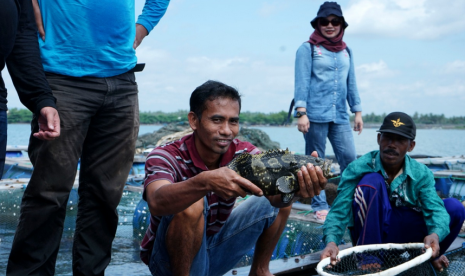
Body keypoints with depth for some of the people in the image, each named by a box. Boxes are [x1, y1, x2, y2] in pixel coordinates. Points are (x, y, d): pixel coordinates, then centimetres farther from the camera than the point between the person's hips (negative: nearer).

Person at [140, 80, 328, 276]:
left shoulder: (243, 153, -10)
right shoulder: (165, 157, -22)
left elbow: (274, 193, -29)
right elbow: (157, 203, -44)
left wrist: (295, 188, -52)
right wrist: (205, 181, -61)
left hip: (215, 250, 5)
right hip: (171, 260, -4)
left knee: (281, 197, -4)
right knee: (191, 205, -35)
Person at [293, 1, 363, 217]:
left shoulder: (346, 51, 16)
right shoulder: (308, 49, 1)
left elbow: (351, 83, 19)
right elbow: (302, 82, -6)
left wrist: (357, 111, 14)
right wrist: (301, 112, -14)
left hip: (340, 116, 4)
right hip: (315, 114, -4)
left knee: (349, 159, -4)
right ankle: (319, 205, 11)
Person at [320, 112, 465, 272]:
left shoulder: (421, 174, -5)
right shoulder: (358, 169, -14)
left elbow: (434, 208, -19)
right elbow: (339, 210, -20)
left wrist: (435, 234, -43)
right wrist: (331, 241, -40)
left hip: (405, 234, 3)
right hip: (370, 233, -2)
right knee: (372, 181, -28)